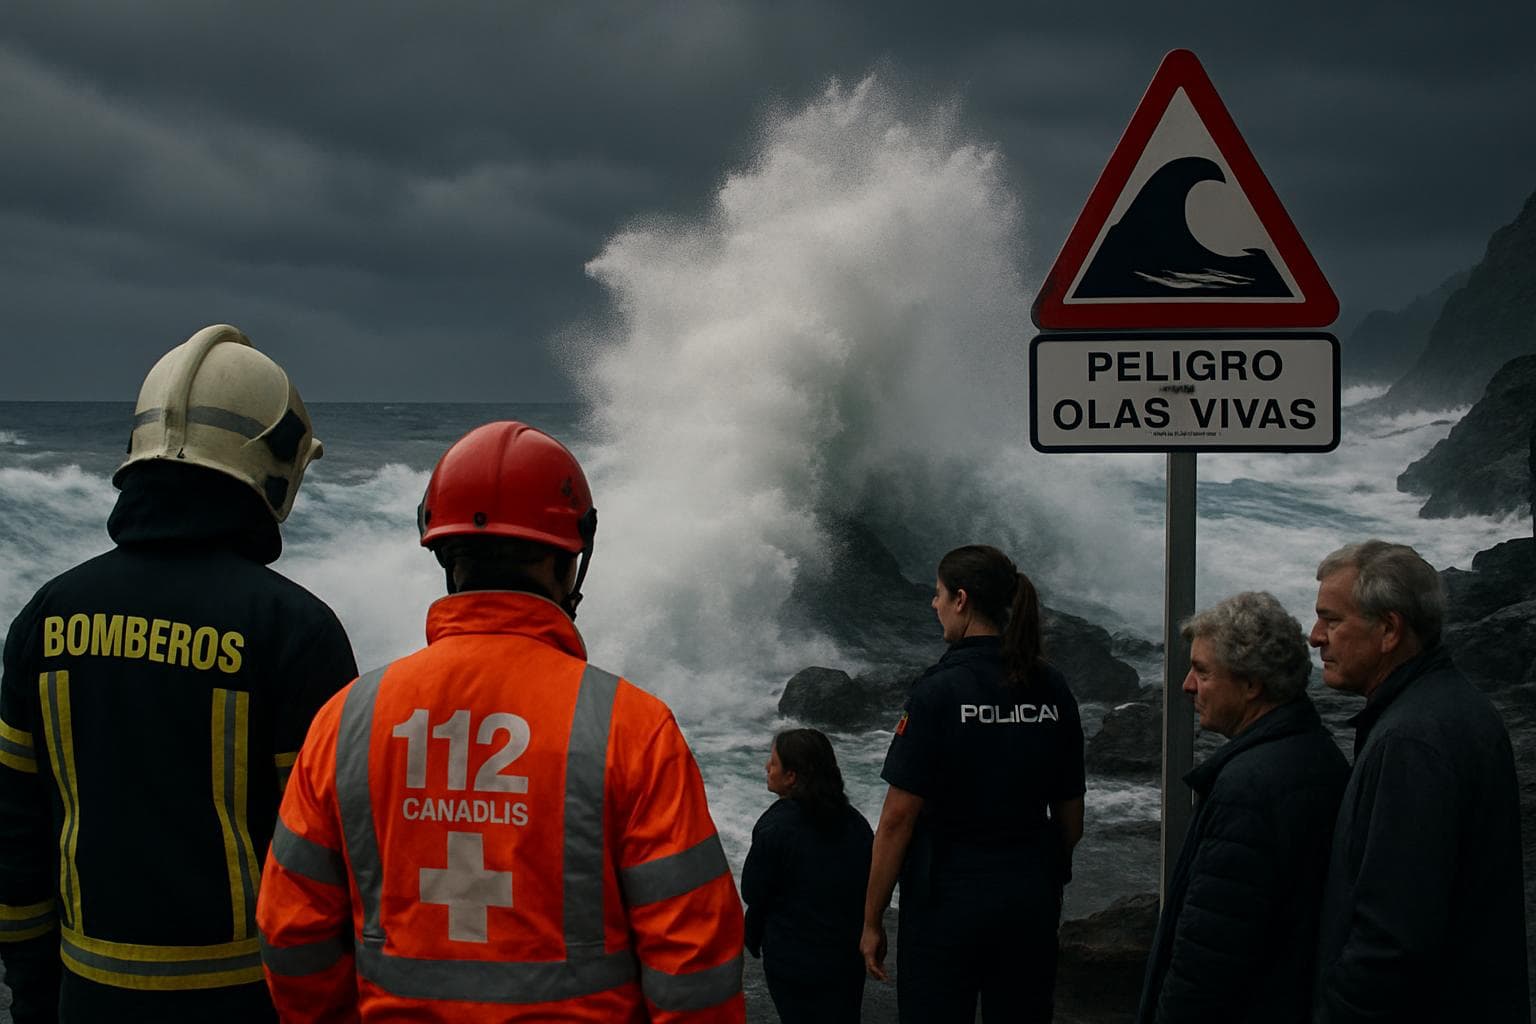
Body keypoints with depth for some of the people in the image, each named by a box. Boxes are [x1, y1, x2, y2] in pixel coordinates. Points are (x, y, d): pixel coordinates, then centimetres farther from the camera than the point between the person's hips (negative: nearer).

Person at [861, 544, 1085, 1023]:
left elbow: (898, 817, -14)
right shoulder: (1051, 688, 2)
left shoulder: (938, 691, -14)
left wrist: (872, 922, -7)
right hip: (1031, 897, 5)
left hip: (949, 895, -5)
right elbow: (1070, 813, 9)